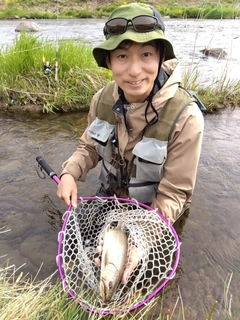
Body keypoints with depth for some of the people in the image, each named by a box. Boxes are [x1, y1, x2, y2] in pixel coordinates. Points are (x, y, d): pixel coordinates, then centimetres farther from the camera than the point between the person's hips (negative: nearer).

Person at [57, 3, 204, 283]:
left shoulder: (185, 117, -32)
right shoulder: (103, 99, -16)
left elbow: (174, 193, -25)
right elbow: (90, 146, 1)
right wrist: (69, 173, -18)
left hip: (152, 212, -4)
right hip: (108, 197, 5)